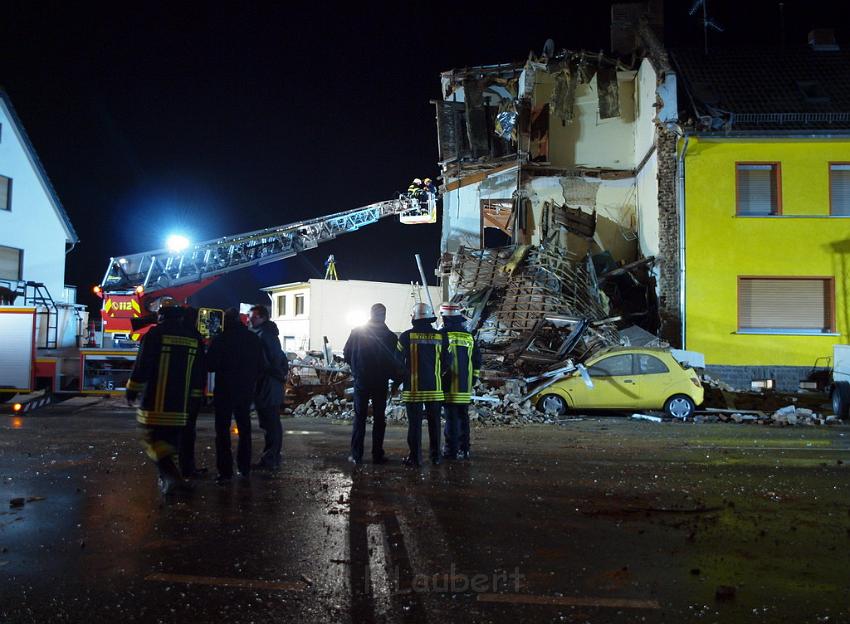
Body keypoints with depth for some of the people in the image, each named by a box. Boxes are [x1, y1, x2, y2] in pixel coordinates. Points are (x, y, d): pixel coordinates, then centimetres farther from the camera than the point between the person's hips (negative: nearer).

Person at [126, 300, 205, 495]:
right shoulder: (194, 339, 9)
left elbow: (141, 366, -9)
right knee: (172, 438, 16)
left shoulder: (155, 334, -7)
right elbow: (199, 373, 12)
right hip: (181, 403, 5)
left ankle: (170, 473, -20)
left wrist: (132, 390, 1)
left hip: (155, 401, -5)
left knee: (152, 438, -2)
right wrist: (195, 397, 19)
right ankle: (168, 474, 23)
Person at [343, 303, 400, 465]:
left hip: (361, 381, 1)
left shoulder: (356, 332, -3)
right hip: (380, 383, 0)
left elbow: (346, 355, 1)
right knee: (379, 418, 7)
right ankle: (377, 455, 7)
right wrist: (395, 377, 16)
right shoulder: (390, 336, -5)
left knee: (359, 417, 6)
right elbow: (395, 362, -1)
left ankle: (356, 455, 4)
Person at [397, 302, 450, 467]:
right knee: (434, 423, 12)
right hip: (435, 388, 2)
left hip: (413, 389, -2)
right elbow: (446, 362, 4)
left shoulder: (407, 336, -7)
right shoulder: (441, 337, 0)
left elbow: (398, 361, -4)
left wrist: (402, 378, 13)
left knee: (415, 423, 4)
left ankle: (415, 457, 7)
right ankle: (435, 456, 18)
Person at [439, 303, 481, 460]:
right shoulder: (469, 336, 10)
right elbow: (477, 360, 13)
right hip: (465, 386, 5)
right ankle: (464, 449, 18)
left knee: (451, 418, -1)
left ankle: (452, 450, 2)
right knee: (463, 417, 13)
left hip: (449, 385, -5)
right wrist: (472, 379, 20)